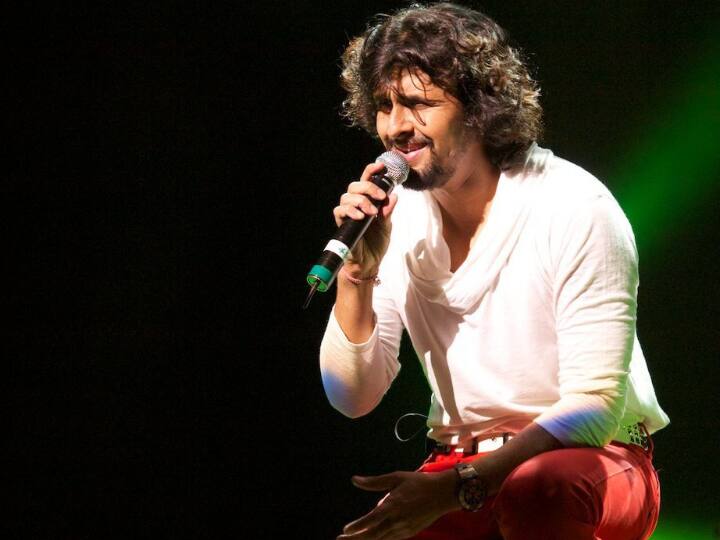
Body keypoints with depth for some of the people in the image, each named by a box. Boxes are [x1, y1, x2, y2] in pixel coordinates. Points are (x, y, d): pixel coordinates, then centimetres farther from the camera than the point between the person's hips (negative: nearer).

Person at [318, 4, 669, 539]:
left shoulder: (576, 210, -15)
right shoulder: (394, 221, 0)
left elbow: (595, 406, -19)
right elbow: (354, 398, 0)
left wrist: (456, 488, -28)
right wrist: (357, 272, -16)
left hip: (594, 462, -3)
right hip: (460, 462, 3)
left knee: (533, 489, -38)